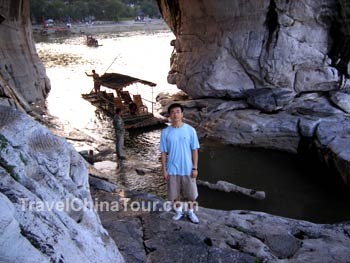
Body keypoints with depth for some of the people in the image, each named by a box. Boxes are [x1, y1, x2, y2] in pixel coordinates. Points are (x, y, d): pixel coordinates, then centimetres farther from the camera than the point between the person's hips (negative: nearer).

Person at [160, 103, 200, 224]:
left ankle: (191, 212, 34)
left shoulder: (190, 130, -8)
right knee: (174, 193, 13)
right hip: (172, 169, 1)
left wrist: (195, 168, -5)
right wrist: (164, 169, -2)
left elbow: (194, 150, -3)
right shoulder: (165, 132, -5)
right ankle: (179, 211, 37)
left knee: (191, 193, 11)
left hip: (187, 169, -1)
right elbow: (164, 152, 0)